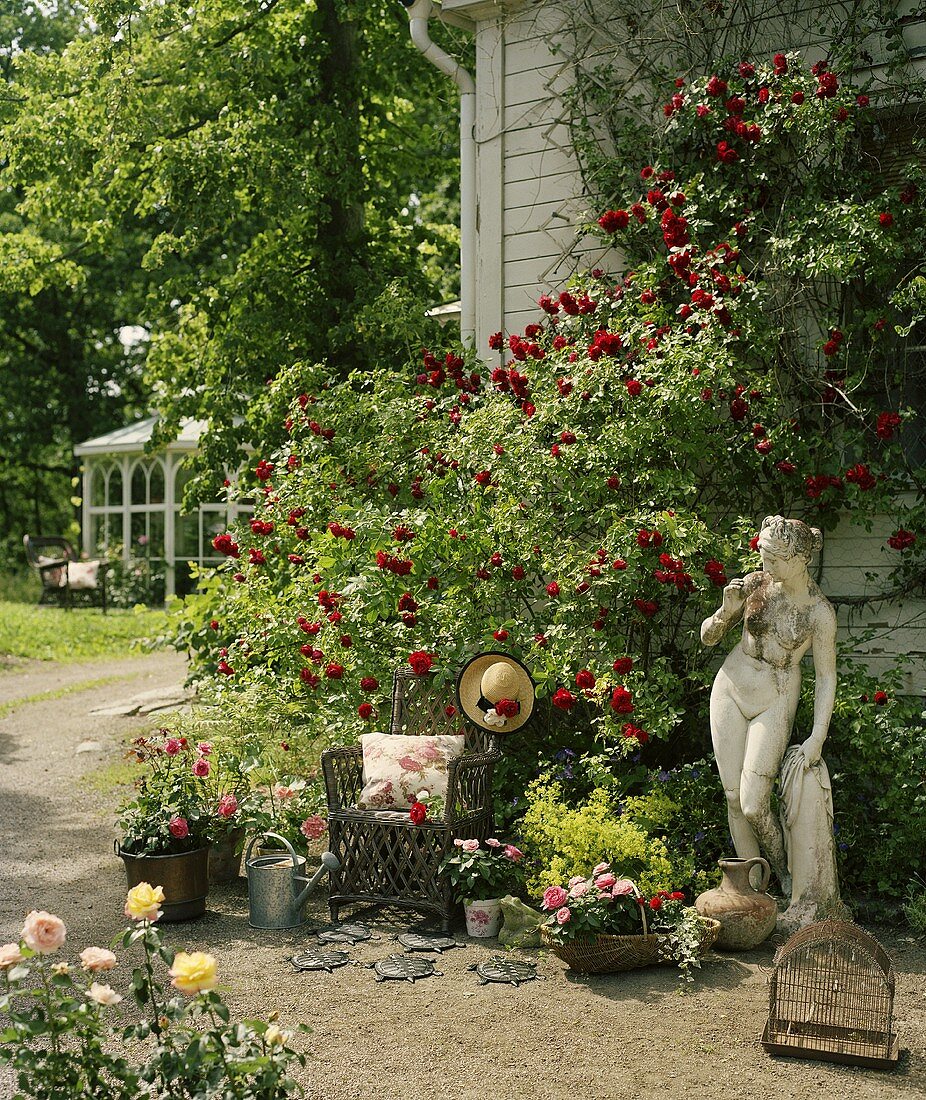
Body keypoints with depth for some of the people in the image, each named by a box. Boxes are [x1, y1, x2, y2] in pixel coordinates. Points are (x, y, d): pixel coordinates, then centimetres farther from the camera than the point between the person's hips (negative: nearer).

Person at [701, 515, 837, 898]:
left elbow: (826, 676, -6)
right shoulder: (755, 583, -5)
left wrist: (817, 738, -10)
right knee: (733, 798, 3)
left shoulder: (819, 611, -13)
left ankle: (784, 874, 18)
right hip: (730, 689, 3)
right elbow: (708, 637, 3)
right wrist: (726, 611, -19)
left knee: (753, 805, -10)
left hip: (775, 701, -3)